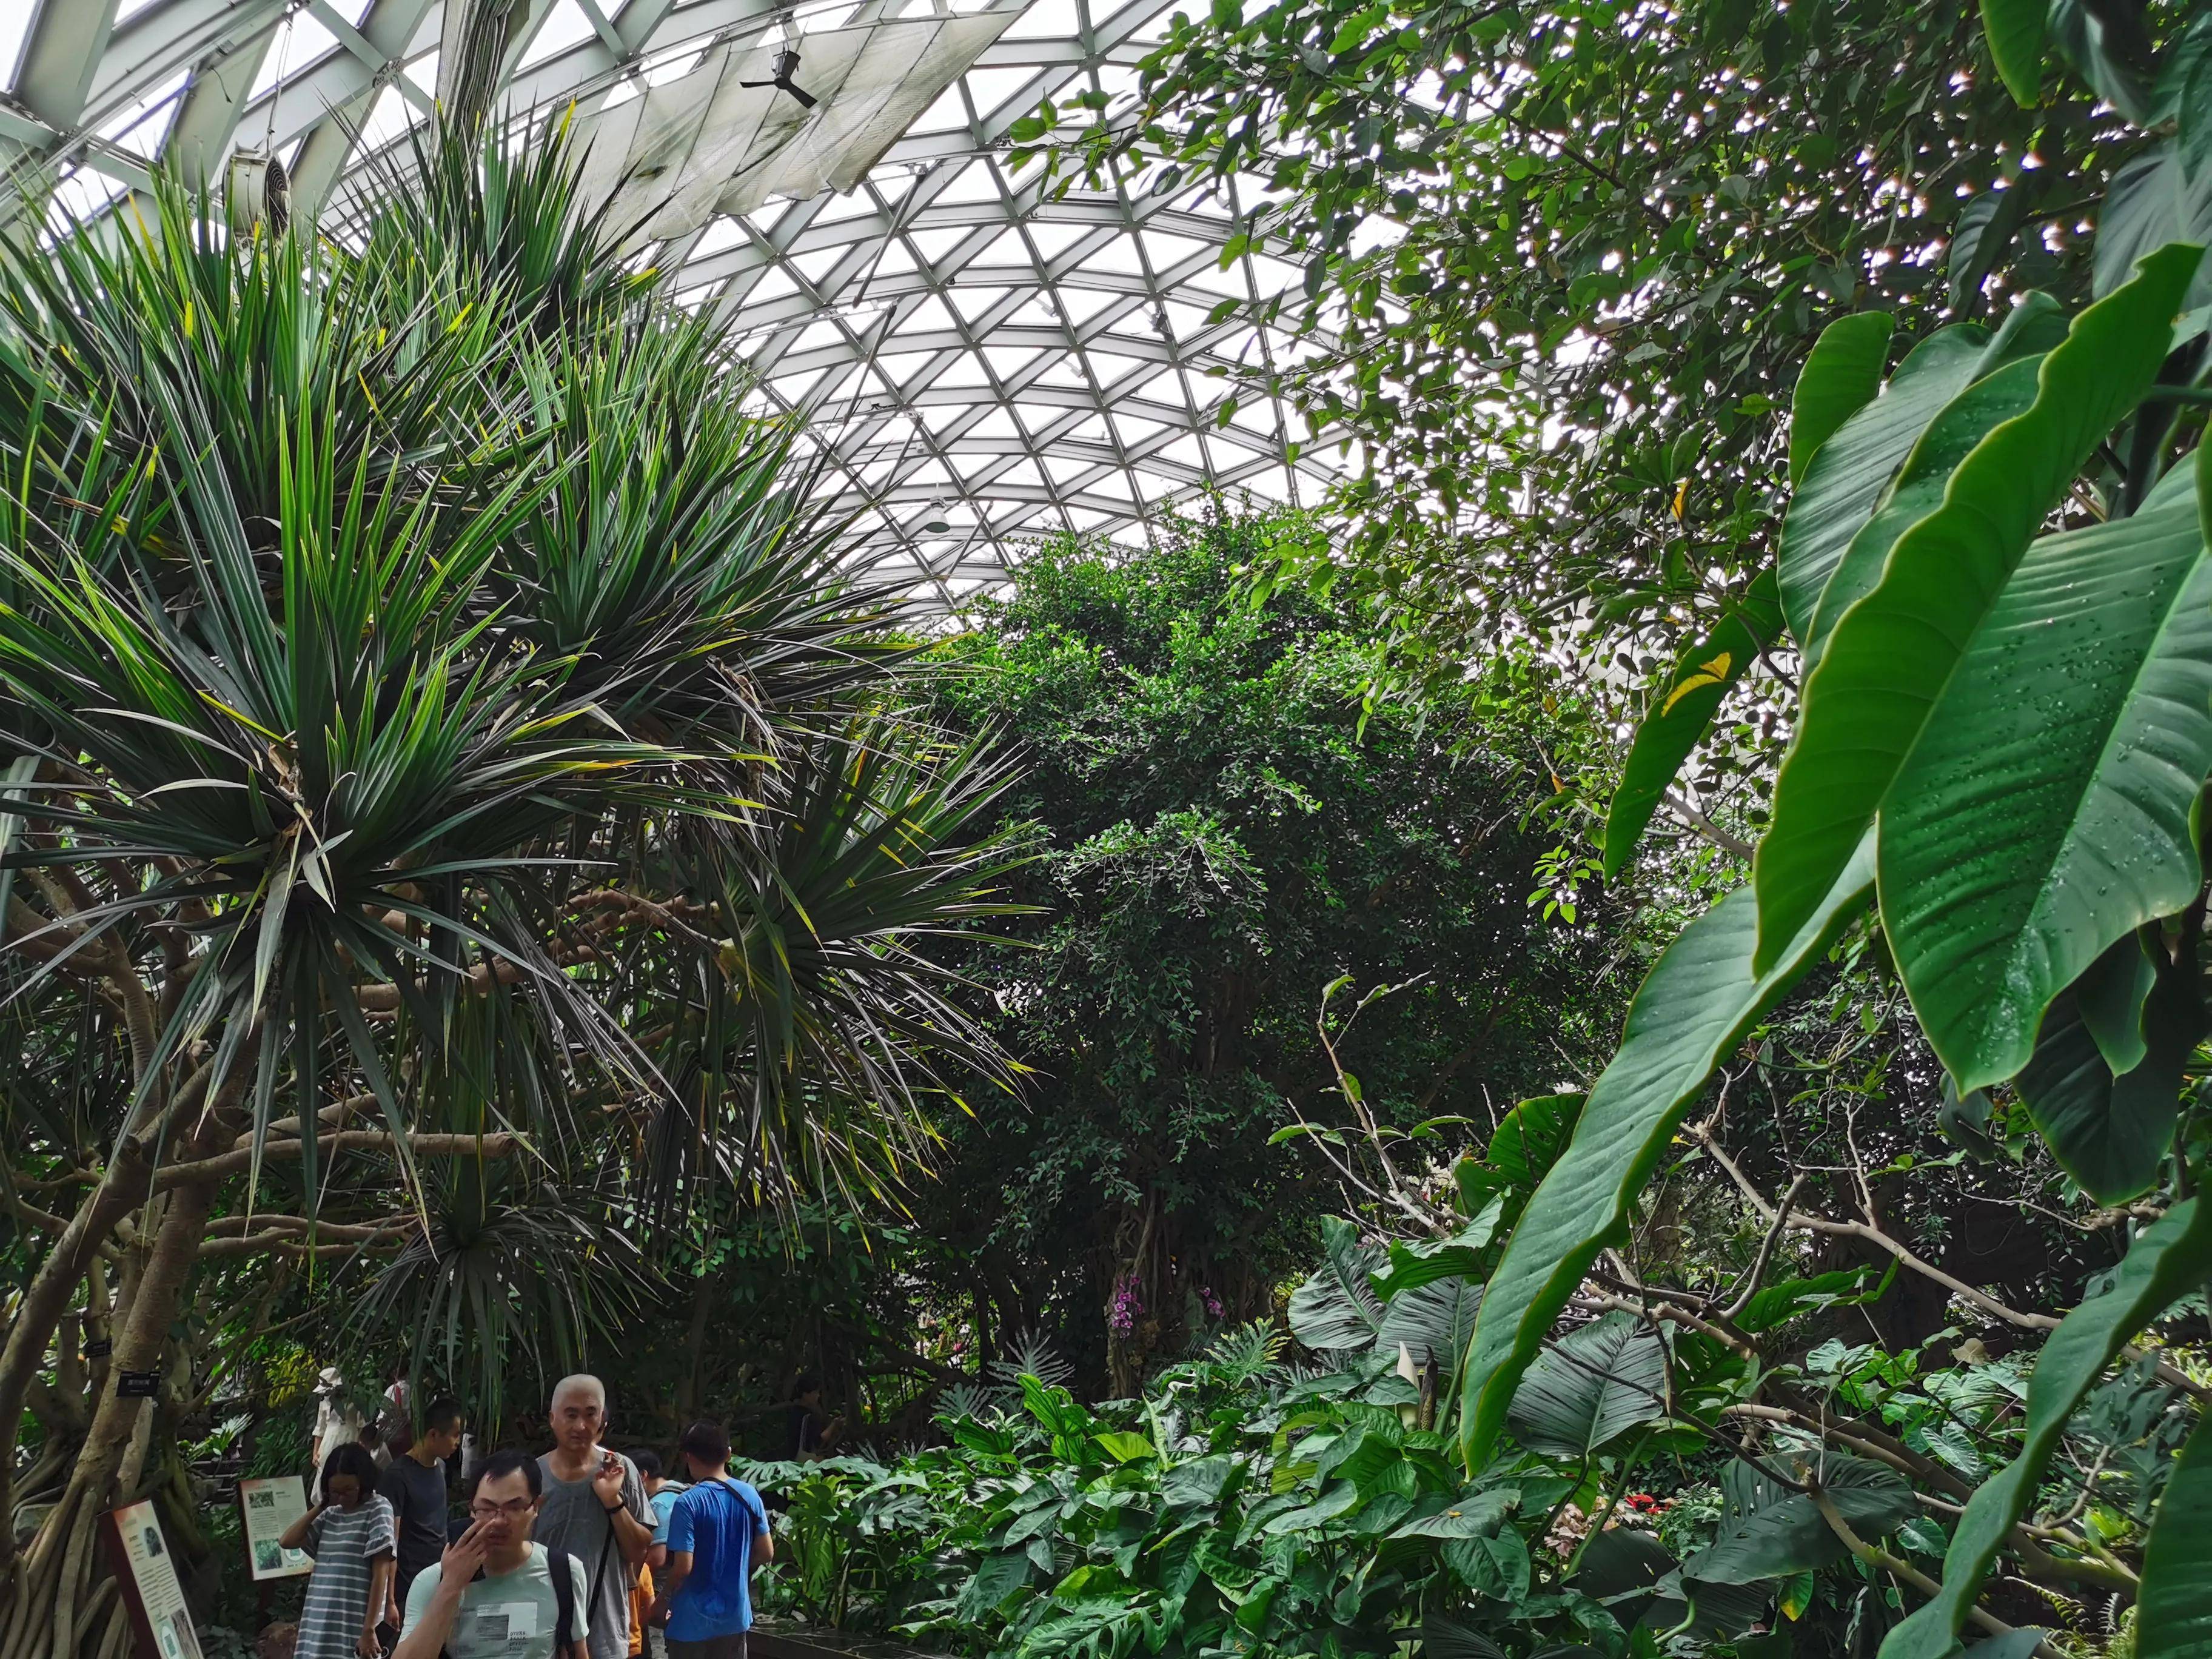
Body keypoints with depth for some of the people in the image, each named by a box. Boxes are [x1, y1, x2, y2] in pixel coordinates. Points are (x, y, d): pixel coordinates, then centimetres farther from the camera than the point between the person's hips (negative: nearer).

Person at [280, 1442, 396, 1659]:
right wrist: (321, 1506, 9)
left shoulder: (377, 1510, -6)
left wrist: (369, 1630, -14)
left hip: (355, 1631, -6)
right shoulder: (330, 1514, 13)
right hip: (320, 1629, 6)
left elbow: (381, 1574, -10)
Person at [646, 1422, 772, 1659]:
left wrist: (662, 1600, -2)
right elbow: (766, 1553, 2)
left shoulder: (688, 1503, -18)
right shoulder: (749, 1495, -3)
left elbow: (683, 1567, -18)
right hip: (735, 1615, 4)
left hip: (693, 1620, -4)